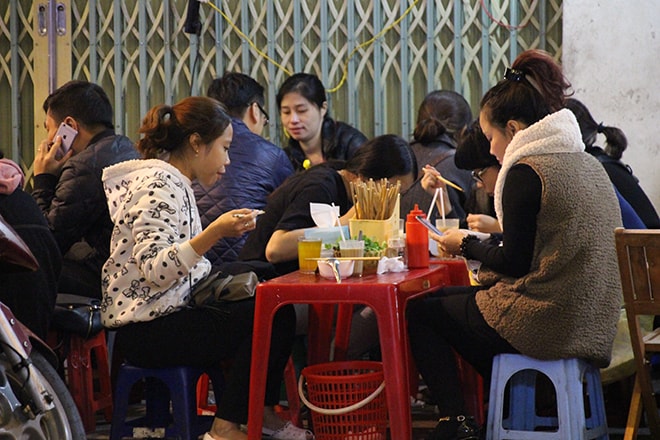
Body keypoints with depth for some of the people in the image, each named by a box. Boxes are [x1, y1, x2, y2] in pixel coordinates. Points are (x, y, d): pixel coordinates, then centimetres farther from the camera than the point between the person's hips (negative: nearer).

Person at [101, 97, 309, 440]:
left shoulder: (173, 182, 17)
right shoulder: (159, 185, -16)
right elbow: (155, 270, -27)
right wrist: (213, 233, -35)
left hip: (168, 313, 11)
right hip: (147, 331, -11)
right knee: (272, 318, -16)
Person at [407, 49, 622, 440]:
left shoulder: (527, 171, -15)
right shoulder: (590, 165, 12)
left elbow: (515, 263, -15)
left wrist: (467, 245, 2)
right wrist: (487, 241, 20)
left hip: (543, 324, -9)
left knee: (421, 313, 12)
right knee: (452, 298, 29)